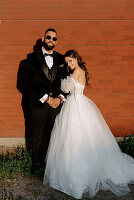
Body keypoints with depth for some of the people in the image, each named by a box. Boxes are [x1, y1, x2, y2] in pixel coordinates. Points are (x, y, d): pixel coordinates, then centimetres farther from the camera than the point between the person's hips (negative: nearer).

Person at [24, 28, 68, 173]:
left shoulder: (60, 59, 8)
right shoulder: (32, 57, -2)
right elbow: (28, 82, -9)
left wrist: (60, 98, -9)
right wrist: (46, 98, -14)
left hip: (56, 102, 2)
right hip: (39, 103, -2)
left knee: (52, 134, 8)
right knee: (37, 134, 11)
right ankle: (36, 162, 30)